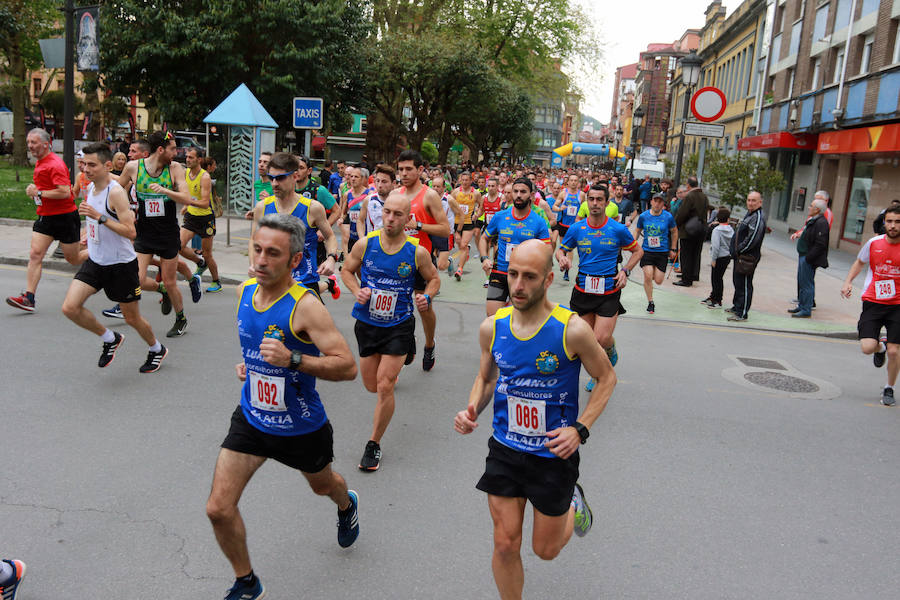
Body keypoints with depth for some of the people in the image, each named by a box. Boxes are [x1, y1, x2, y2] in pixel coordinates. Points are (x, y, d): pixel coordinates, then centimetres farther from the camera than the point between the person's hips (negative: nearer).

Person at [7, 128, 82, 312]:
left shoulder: (55, 164, -16)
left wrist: (39, 193, -18)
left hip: (64, 216, -8)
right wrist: (34, 189, 11)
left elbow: (65, 193, -26)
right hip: (45, 217, 8)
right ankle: (28, 298, -12)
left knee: (73, 259, 4)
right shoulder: (40, 163, 13)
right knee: (35, 255, -6)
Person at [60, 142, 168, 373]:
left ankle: (157, 350, 35)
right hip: (95, 261, 7)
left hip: (121, 264, -7)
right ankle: (110, 339, 16)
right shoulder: (90, 188, 5)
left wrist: (99, 217, -32)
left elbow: (130, 232, -27)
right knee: (70, 307, -8)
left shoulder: (116, 192, -20)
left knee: (132, 317, 7)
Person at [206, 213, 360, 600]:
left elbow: (348, 367, -30)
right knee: (219, 508, -3)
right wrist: (247, 362, 4)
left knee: (322, 485, 24)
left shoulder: (305, 306, -27)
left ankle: (347, 505, 64)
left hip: (301, 428, -4)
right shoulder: (244, 291, -5)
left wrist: (292, 359, -40)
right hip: (251, 420, 5)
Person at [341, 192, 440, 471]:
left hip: (399, 326, -3)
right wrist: (357, 290, -12)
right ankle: (395, 366, 52)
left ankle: (374, 444, 11)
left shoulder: (418, 252, -11)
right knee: (372, 386, 14)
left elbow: (433, 278, 6)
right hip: (367, 324, 3)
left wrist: (427, 297, -14)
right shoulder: (365, 244, -8)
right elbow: (347, 270, 8)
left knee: (385, 387, -9)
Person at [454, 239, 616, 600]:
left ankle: (573, 503, 46)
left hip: (554, 454, -2)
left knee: (546, 550, 15)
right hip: (505, 450, 3)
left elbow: (606, 378, -5)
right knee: (505, 546, 7)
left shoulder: (571, 330, -20)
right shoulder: (492, 327, -8)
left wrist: (580, 429, -16)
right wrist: (472, 409, -11)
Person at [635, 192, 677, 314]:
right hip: (647, 251, 0)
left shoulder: (668, 217, -4)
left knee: (658, 281, -1)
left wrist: (672, 249, 12)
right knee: (648, 276, -15)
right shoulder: (643, 216, -2)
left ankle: (656, 271, 38)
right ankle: (650, 302, 4)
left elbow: (674, 232, 11)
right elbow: (638, 231, 13)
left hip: (662, 252, 0)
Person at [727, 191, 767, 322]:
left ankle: (742, 314, 0)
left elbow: (752, 239, -24)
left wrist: (739, 250, -15)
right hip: (740, 256, 10)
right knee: (737, 282, 21)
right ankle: (736, 307, 35)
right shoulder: (749, 214, 16)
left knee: (744, 285, -5)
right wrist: (735, 251, 14)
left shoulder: (758, 218, -17)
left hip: (748, 258, -10)